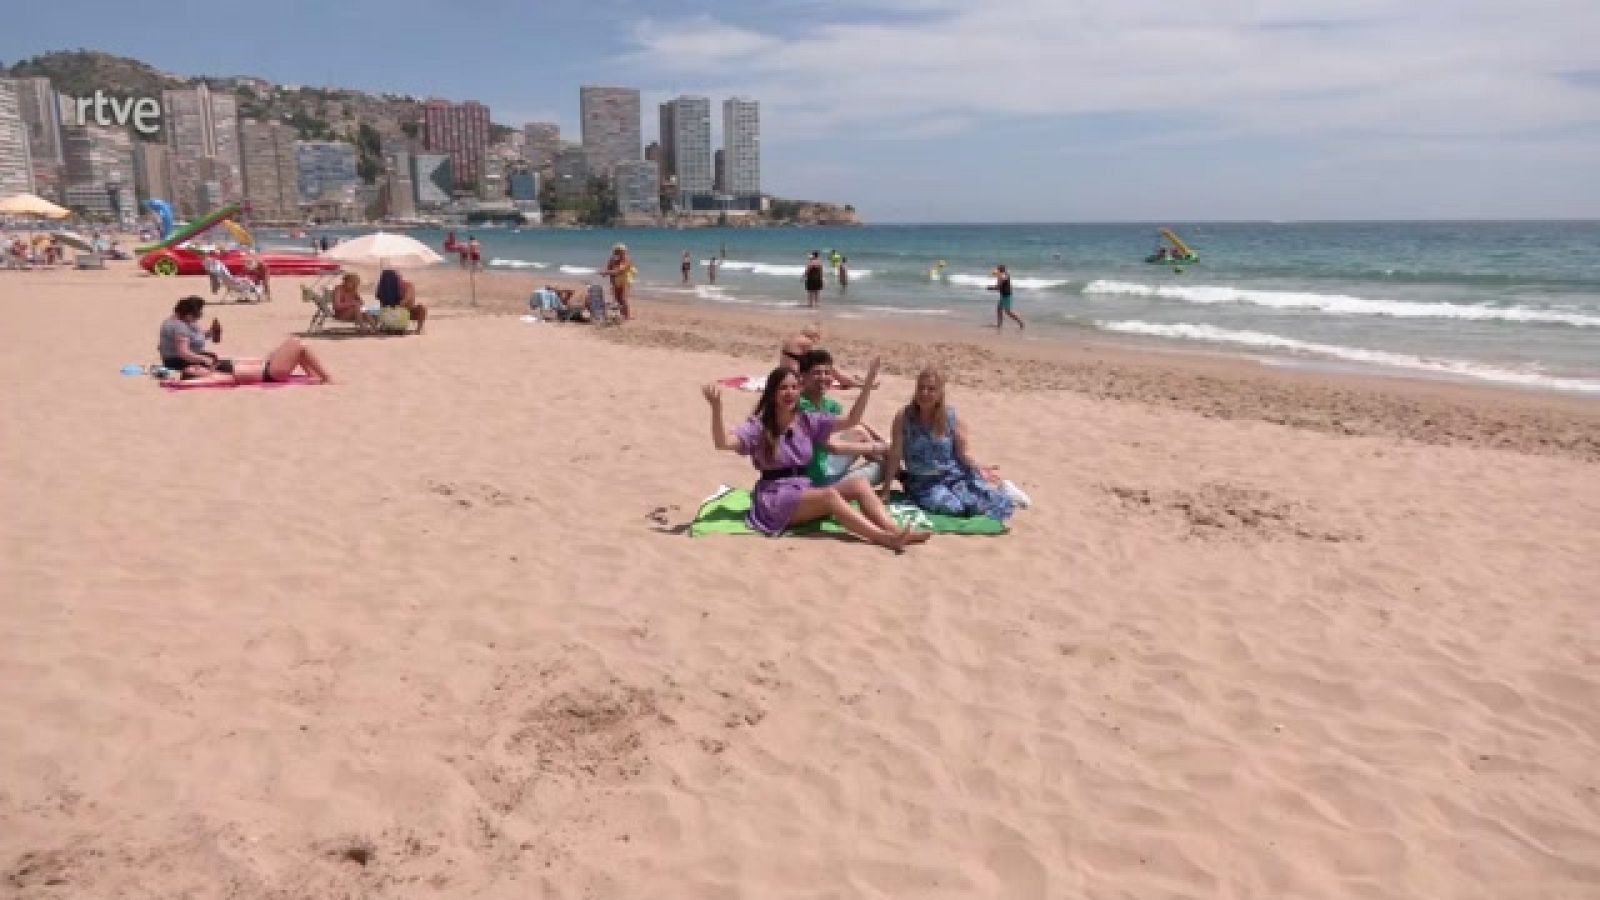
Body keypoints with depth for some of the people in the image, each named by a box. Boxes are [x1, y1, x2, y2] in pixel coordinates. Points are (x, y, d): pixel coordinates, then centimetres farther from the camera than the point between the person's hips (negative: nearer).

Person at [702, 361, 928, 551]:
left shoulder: (808, 421, 7)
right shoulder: (758, 426, -6)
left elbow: (850, 421, 4)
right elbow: (723, 443, -23)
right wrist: (716, 407, -39)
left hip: (806, 490, 6)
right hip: (775, 500, -6)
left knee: (858, 484, -18)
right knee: (830, 495, -32)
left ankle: (895, 531, -33)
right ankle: (884, 537, -40)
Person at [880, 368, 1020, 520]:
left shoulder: (951, 418, -5)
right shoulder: (903, 418, -9)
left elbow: (964, 453, -1)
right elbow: (895, 456, -6)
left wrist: (980, 468, -20)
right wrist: (886, 489, -5)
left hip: (956, 475, 0)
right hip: (923, 482, 0)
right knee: (951, 506, -31)